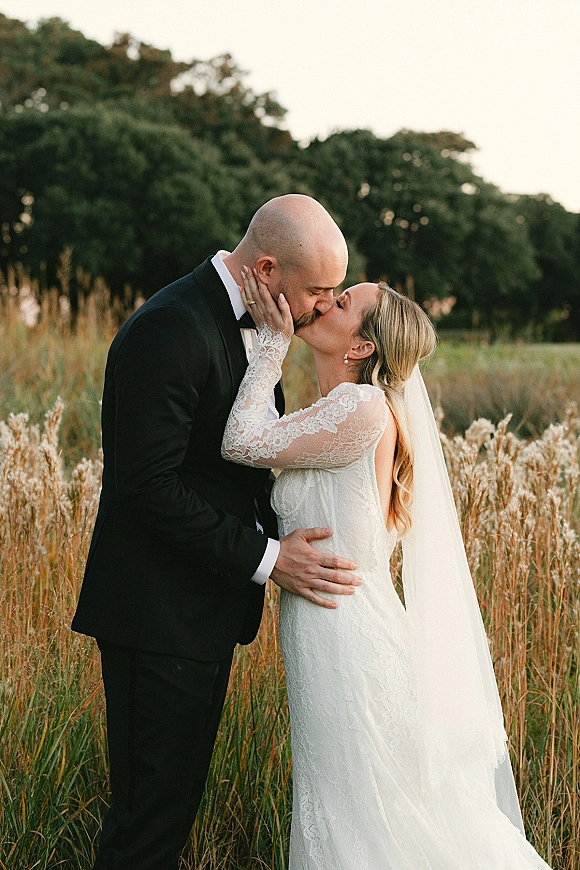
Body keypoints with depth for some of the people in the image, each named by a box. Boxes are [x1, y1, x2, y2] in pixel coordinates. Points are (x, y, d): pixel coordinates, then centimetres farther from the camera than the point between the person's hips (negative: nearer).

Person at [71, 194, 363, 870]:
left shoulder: (251, 325, 10)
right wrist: (264, 558, -22)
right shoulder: (171, 330, -21)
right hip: (161, 615, -9)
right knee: (154, 805, -1)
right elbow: (148, 488, -24)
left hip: (207, 607, 9)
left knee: (179, 793, 17)